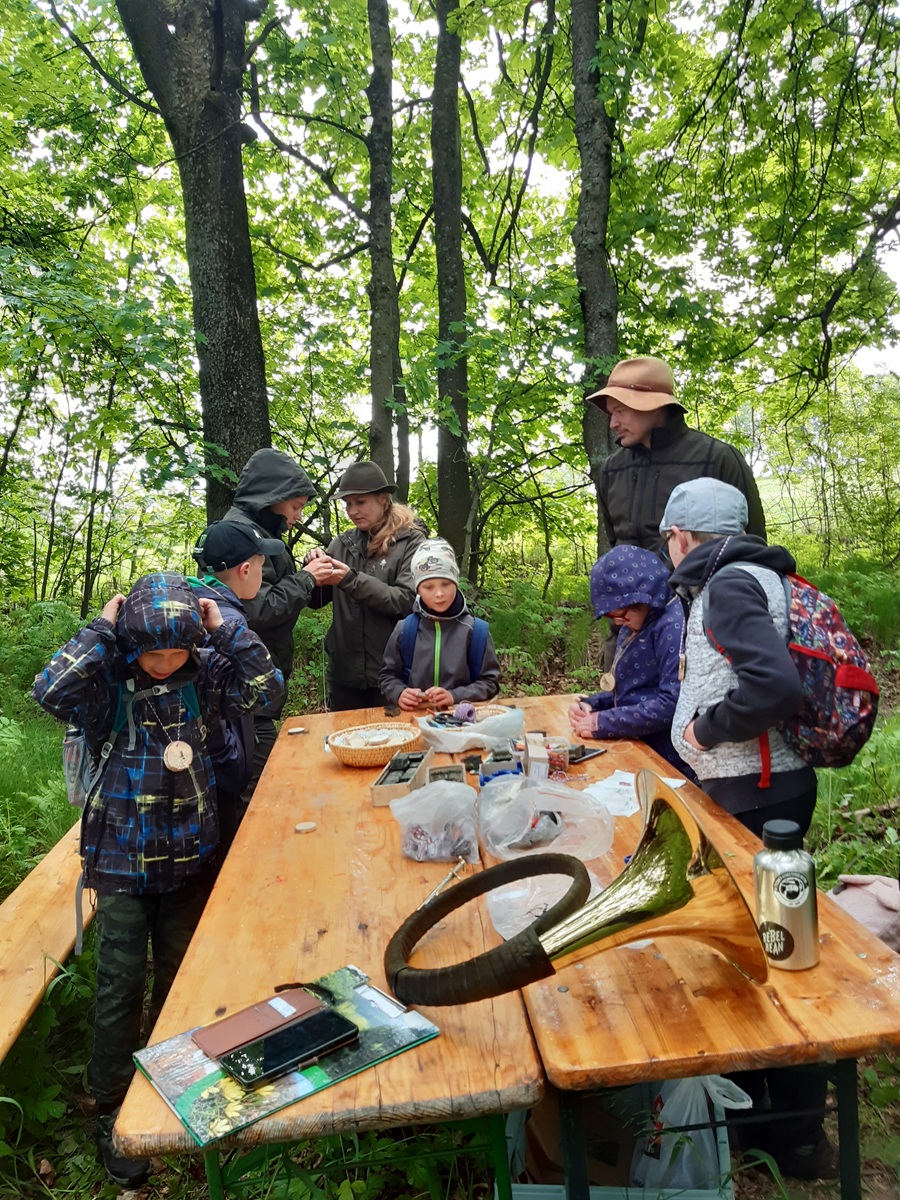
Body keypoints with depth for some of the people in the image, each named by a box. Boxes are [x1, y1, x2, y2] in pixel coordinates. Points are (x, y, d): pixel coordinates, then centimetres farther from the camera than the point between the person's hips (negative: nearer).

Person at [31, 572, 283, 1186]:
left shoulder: (204, 671, -7)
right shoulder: (108, 680, -14)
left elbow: (268, 686, -17)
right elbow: (51, 690, -33)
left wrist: (224, 626, -20)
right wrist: (102, 629, -27)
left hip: (190, 854, 3)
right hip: (122, 857, -3)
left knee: (179, 972, 19)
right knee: (122, 983, 5)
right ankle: (112, 1111, 26)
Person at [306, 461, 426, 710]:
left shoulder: (410, 542, -6)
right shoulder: (343, 543, 6)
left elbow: (407, 601, -16)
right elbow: (316, 601, 11)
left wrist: (351, 580, -23)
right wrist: (312, 570, -8)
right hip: (344, 672, 4)